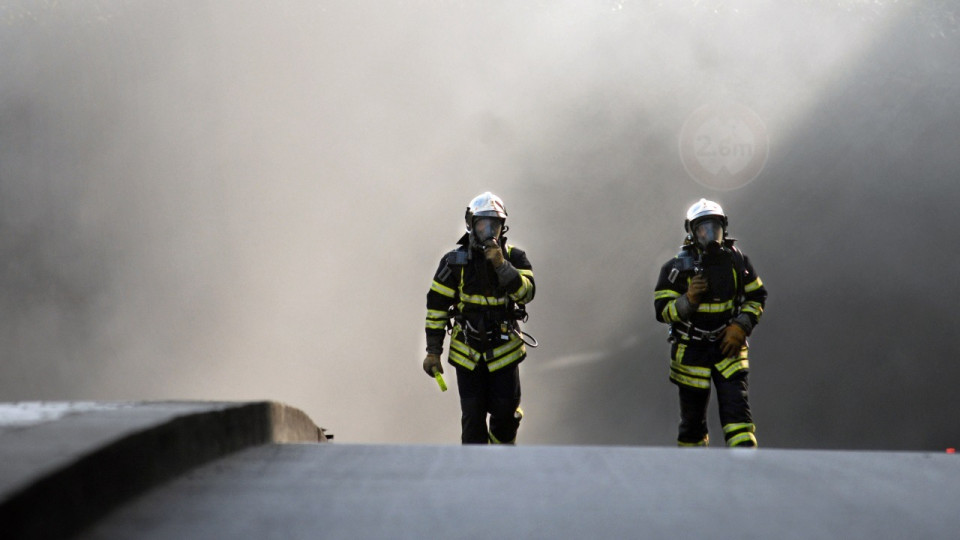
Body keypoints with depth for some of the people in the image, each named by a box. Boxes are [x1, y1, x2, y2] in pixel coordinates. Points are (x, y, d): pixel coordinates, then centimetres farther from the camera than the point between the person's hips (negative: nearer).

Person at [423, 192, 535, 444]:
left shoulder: (514, 257, -3)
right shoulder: (455, 261, -5)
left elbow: (526, 292, -17)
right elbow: (436, 306, -1)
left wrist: (501, 266, -28)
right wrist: (433, 350, -3)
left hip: (504, 351, 1)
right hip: (468, 353, -1)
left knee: (506, 414, 5)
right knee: (472, 418, -1)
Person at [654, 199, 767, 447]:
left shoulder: (736, 260, 1)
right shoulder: (677, 267, -6)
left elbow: (757, 297, 10)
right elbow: (662, 310, -7)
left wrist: (741, 327, -5)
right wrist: (688, 300, -25)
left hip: (728, 350, 1)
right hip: (691, 353, -1)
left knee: (737, 409, -11)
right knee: (692, 419, 9)